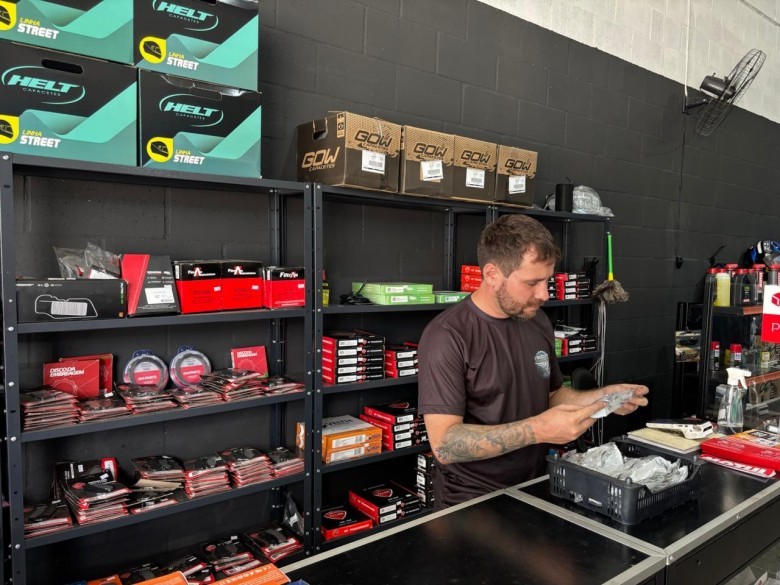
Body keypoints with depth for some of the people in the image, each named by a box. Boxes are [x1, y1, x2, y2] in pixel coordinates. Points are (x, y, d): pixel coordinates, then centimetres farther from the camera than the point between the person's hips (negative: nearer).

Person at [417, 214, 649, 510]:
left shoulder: (538, 322, 5)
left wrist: (601, 397, 0)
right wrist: (537, 430, -28)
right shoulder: (447, 336, -18)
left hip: (533, 491, 6)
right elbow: (444, 444, -23)